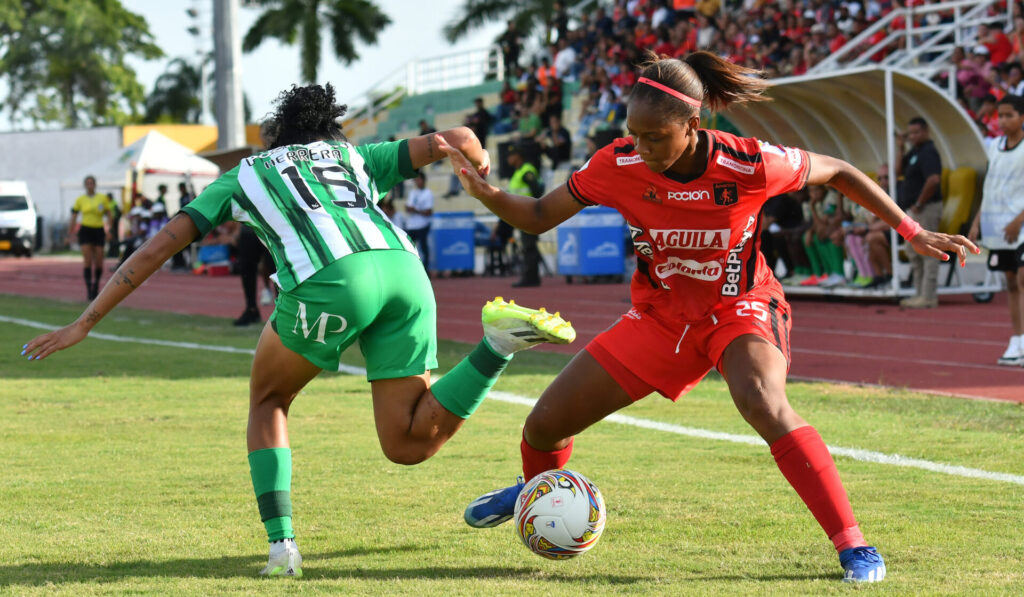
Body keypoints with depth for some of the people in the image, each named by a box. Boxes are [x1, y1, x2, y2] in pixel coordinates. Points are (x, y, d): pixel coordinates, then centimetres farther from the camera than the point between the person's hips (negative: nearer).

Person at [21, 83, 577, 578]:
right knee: (409, 445, 8)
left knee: (267, 401, 24)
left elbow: (157, 248, 26)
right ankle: (500, 340, -14)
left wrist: (84, 323, 29)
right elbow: (453, 138, 22)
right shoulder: (358, 157, 36)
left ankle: (281, 545, 9)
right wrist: (479, 165, 45)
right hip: (403, 267, 3)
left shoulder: (242, 174, 31)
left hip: (330, 281, -3)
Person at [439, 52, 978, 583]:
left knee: (762, 403, -38)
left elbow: (837, 173, -10)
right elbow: (539, 217, -8)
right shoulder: (618, 167, -20)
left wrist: (912, 233, -8)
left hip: (740, 306, -4)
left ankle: (853, 546, -29)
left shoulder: (748, 166, -27)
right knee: (545, 422, 4)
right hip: (660, 316, 4)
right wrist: (485, 193, -29)